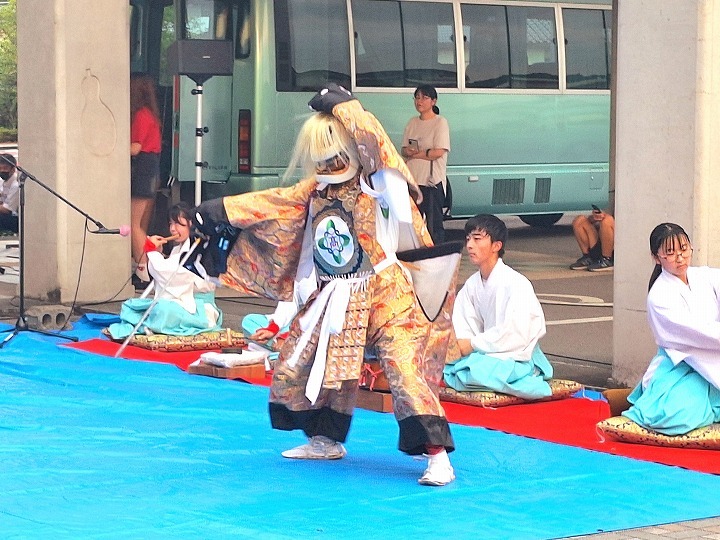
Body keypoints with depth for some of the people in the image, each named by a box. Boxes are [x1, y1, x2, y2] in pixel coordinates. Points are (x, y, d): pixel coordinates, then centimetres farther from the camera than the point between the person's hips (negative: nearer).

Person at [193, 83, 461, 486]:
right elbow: (272, 202, 14)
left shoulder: (378, 183, -9)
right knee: (297, 364, 13)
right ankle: (326, 440, 32)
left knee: (404, 366, -18)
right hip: (333, 299, 7)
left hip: (382, 294, -7)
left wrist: (344, 108, -26)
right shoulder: (317, 189, 9)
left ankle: (438, 456, -17)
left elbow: (372, 143, -28)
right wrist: (222, 210, 12)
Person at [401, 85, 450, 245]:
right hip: (412, 178, 6)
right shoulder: (413, 122, 14)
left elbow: (438, 152, -14)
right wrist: (408, 151, -12)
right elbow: (404, 150, 13)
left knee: (434, 223, -5)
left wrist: (415, 153, -6)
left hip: (432, 181, -6)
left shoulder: (440, 122, -5)